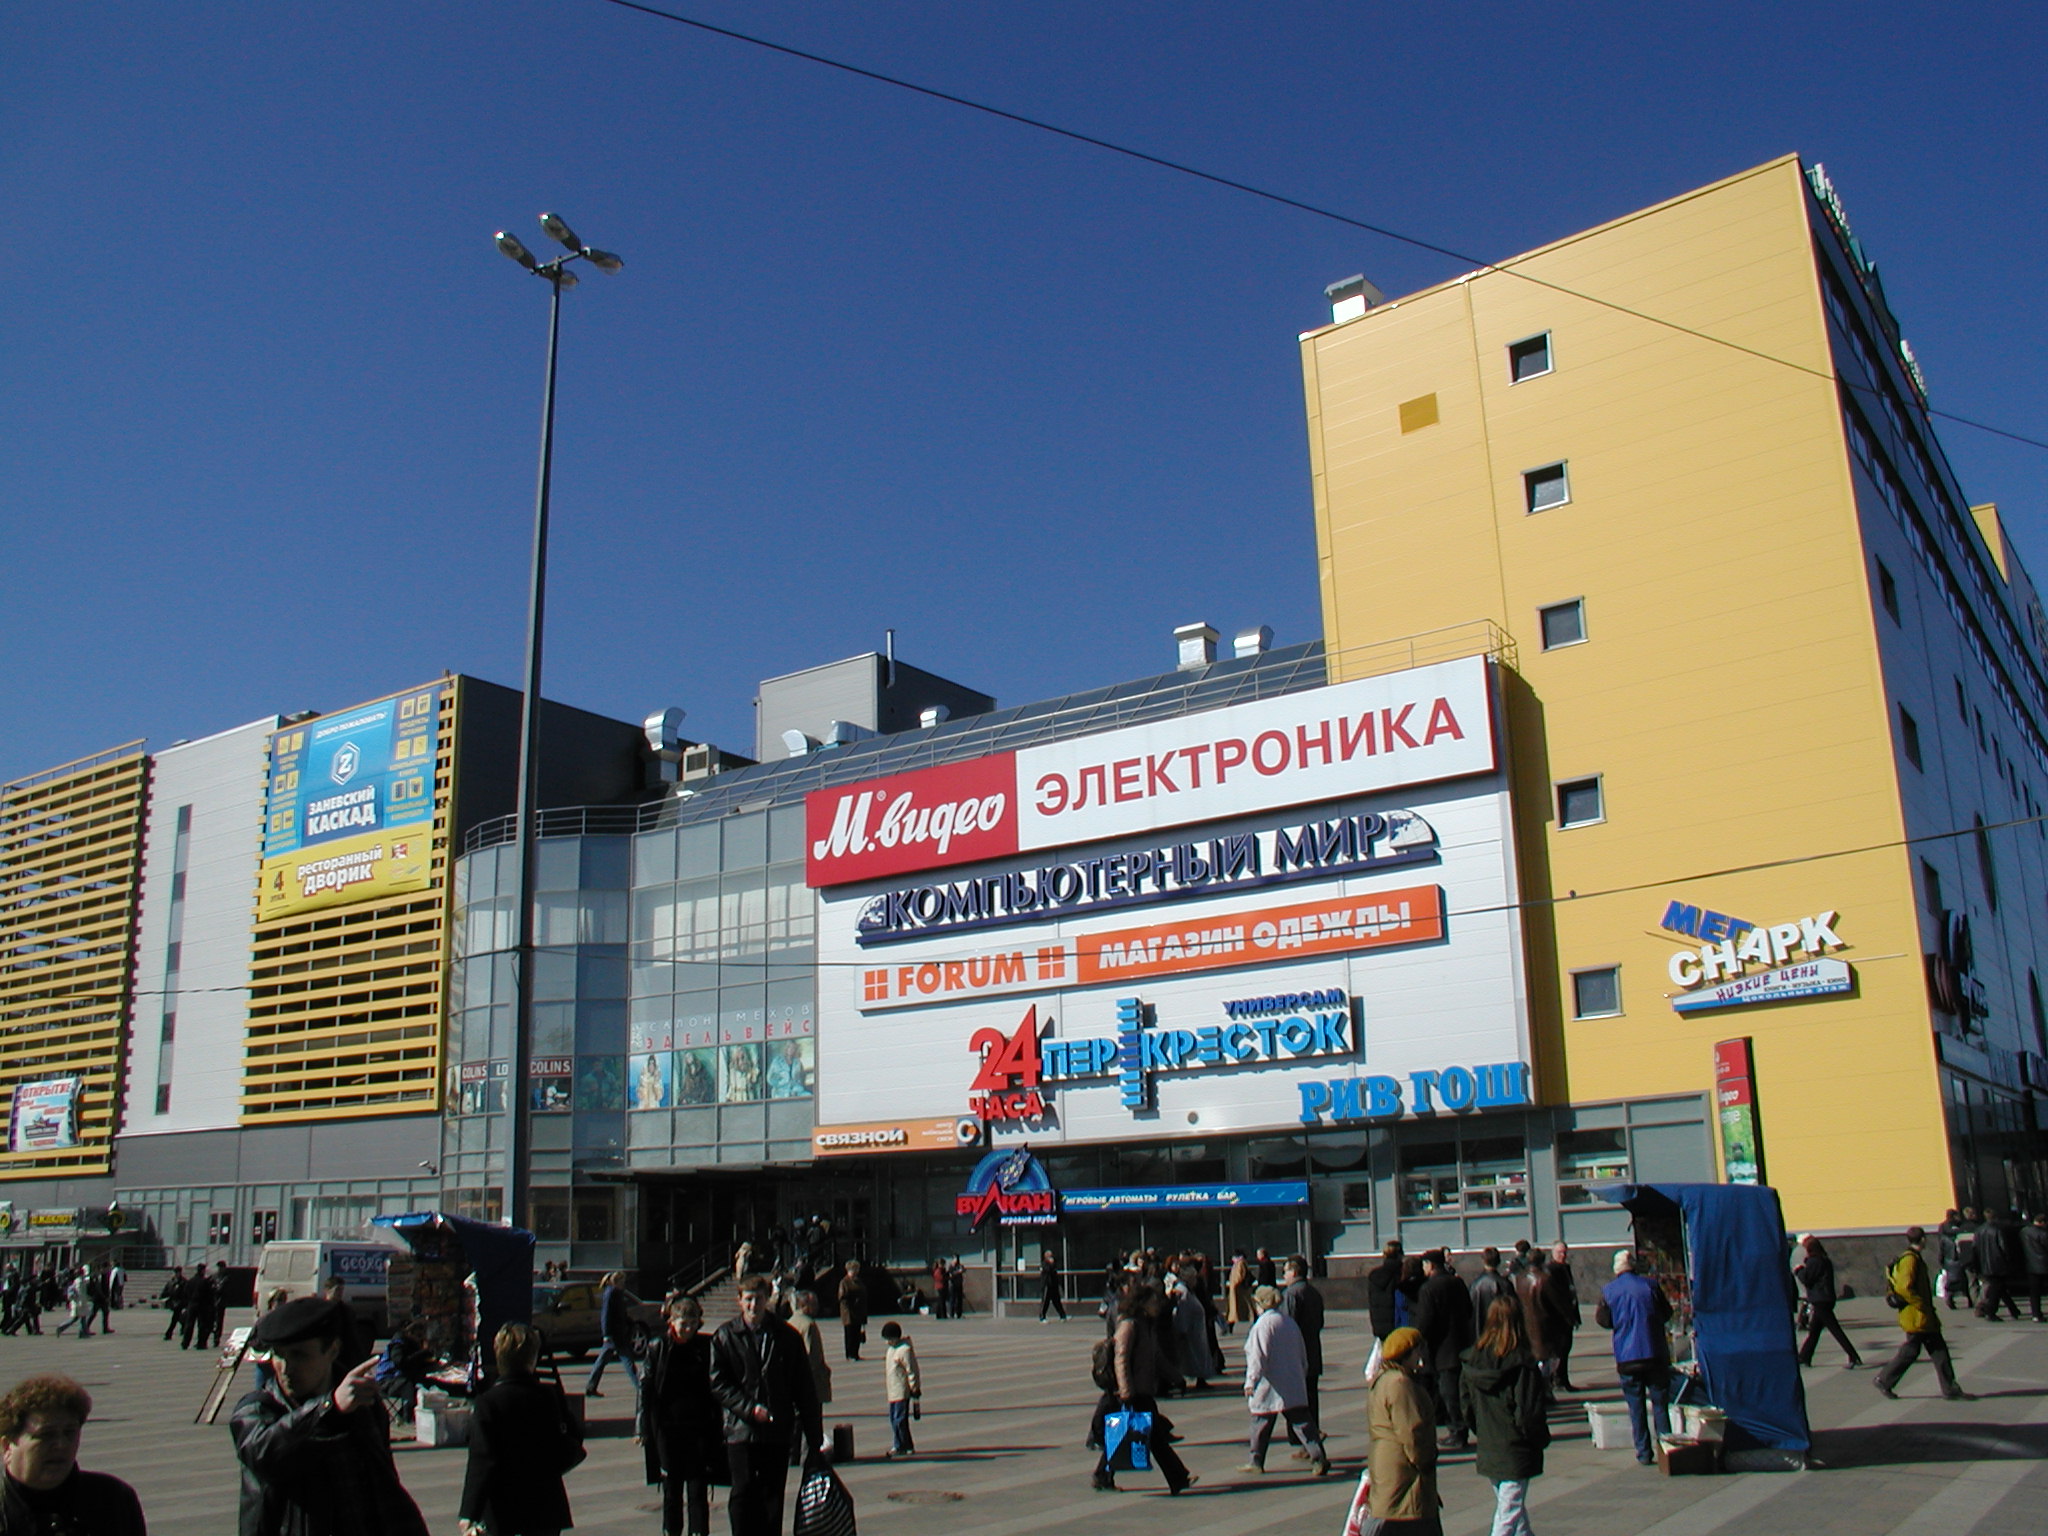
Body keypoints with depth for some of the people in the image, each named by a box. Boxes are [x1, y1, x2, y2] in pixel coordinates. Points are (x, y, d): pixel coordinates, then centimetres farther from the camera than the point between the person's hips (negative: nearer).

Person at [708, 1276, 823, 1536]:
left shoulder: (786, 1336, 4)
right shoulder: (725, 1336, 1)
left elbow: (804, 1389, 7)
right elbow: (718, 1384, -1)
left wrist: (814, 1435, 5)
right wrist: (749, 1408, -14)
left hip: (778, 1430, 1)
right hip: (741, 1429, -1)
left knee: (773, 1495, 6)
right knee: (743, 1494, -4)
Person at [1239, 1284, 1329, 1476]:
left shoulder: (1262, 1325, -11)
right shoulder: (1290, 1322, 11)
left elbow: (1258, 1357, -19)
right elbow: (1303, 1355, 19)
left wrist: (1251, 1381, -20)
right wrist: (1302, 1376, 28)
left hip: (1269, 1387, -6)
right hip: (1294, 1386, 6)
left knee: (1261, 1423, 7)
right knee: (1301, 1421, 3)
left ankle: (1256, 1462, 15)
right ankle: (1319, 1457, -8)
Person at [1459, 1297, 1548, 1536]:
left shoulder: (1473, 1359, -3)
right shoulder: (1522, 1364, -19)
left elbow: (1466, 1408, 4)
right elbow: (1529, 1415, -17)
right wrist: (1541, 1440, 1)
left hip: (1487, 1452, 6)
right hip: (1516, 1455, -6)